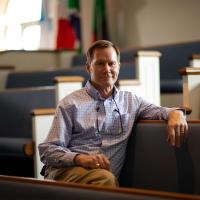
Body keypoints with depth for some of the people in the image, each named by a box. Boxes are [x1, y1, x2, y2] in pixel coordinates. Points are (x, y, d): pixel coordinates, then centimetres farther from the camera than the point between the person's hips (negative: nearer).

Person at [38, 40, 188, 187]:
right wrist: (80, 158, -18)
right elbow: (47, 150, 1)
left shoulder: (130, 100, 20)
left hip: (109, 174, 3)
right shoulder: (71, 103, 7)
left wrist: (175, 113, -7)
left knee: (108, 179, -34)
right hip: (67, 170, -3)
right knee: (105, 178, -36)